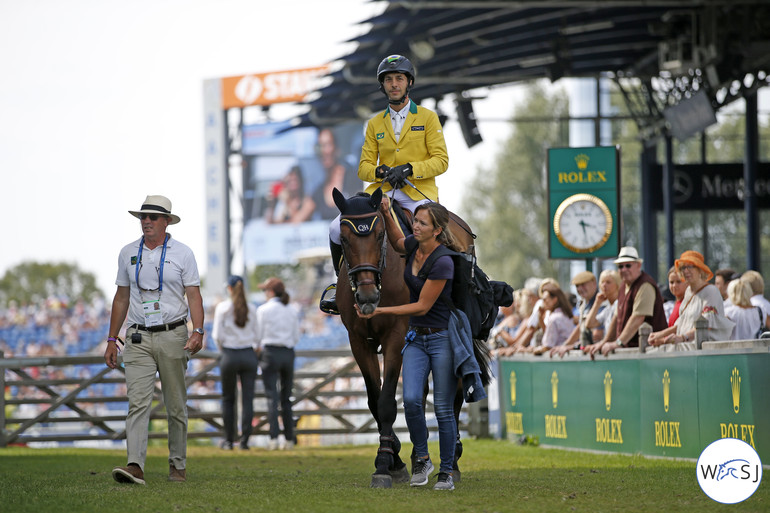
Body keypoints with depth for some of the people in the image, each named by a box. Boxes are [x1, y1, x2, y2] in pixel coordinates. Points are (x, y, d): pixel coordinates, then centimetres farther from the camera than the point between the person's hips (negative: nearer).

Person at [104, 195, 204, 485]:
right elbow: (122, 297, 16)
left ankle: (178, 466, 15)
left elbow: (193, 295, -3)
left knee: (176, 405, 5)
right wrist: (112, 340, 12)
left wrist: (198, 332, -18)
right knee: (138, 401, -12)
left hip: (173, 335, -1)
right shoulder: (128, 253, 10)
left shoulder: (182, 253, 1)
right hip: (138, 338, 1)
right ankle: (135, 466, -23)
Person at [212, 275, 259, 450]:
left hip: (230, 357, -2)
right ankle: (244, 440, -3)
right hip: (249, 355, 2)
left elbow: (217, 335, -7)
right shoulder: (251, 309, 3)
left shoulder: (222, 308, -5)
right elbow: (256, 335, 5)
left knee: (228, 398, 11)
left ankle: (229, 440, 13)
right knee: (248, 399, 1)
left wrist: (222, 349, 11)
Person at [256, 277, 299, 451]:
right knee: (286, 399, 11)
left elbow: (259, 336, -3)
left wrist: (258, 347, 16)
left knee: (272, 397, -7)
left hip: (270, 353, -4)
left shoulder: (264, 309, -6)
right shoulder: (292, 310, 7)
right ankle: (289, 438, 10)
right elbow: (296, 337, 10)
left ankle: (274, 438, -17)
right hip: (288, 353, 4)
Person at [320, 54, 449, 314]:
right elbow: (364, 167, 12)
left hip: (418, 193, -3)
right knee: (337, 229, -15)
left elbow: (440, 160, -2)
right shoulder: (375, 124, 15)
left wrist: (409, 169, -17)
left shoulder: (428, 118, 5)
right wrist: (380, 172, -11)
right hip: (381, 192, 3)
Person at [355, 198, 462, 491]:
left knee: (443, 408, -1)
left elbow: (422, 306, -19)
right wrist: (386, 214, 11)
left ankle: (446, 473, 9)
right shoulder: (414, 246, 0)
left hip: (443, 337, -6)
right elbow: (396, 242, 27)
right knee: (411, 399, -13)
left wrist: (381, 311, -19)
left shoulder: (443, 263, -21)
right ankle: (421, 459, 6)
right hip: (416, 338, 6)